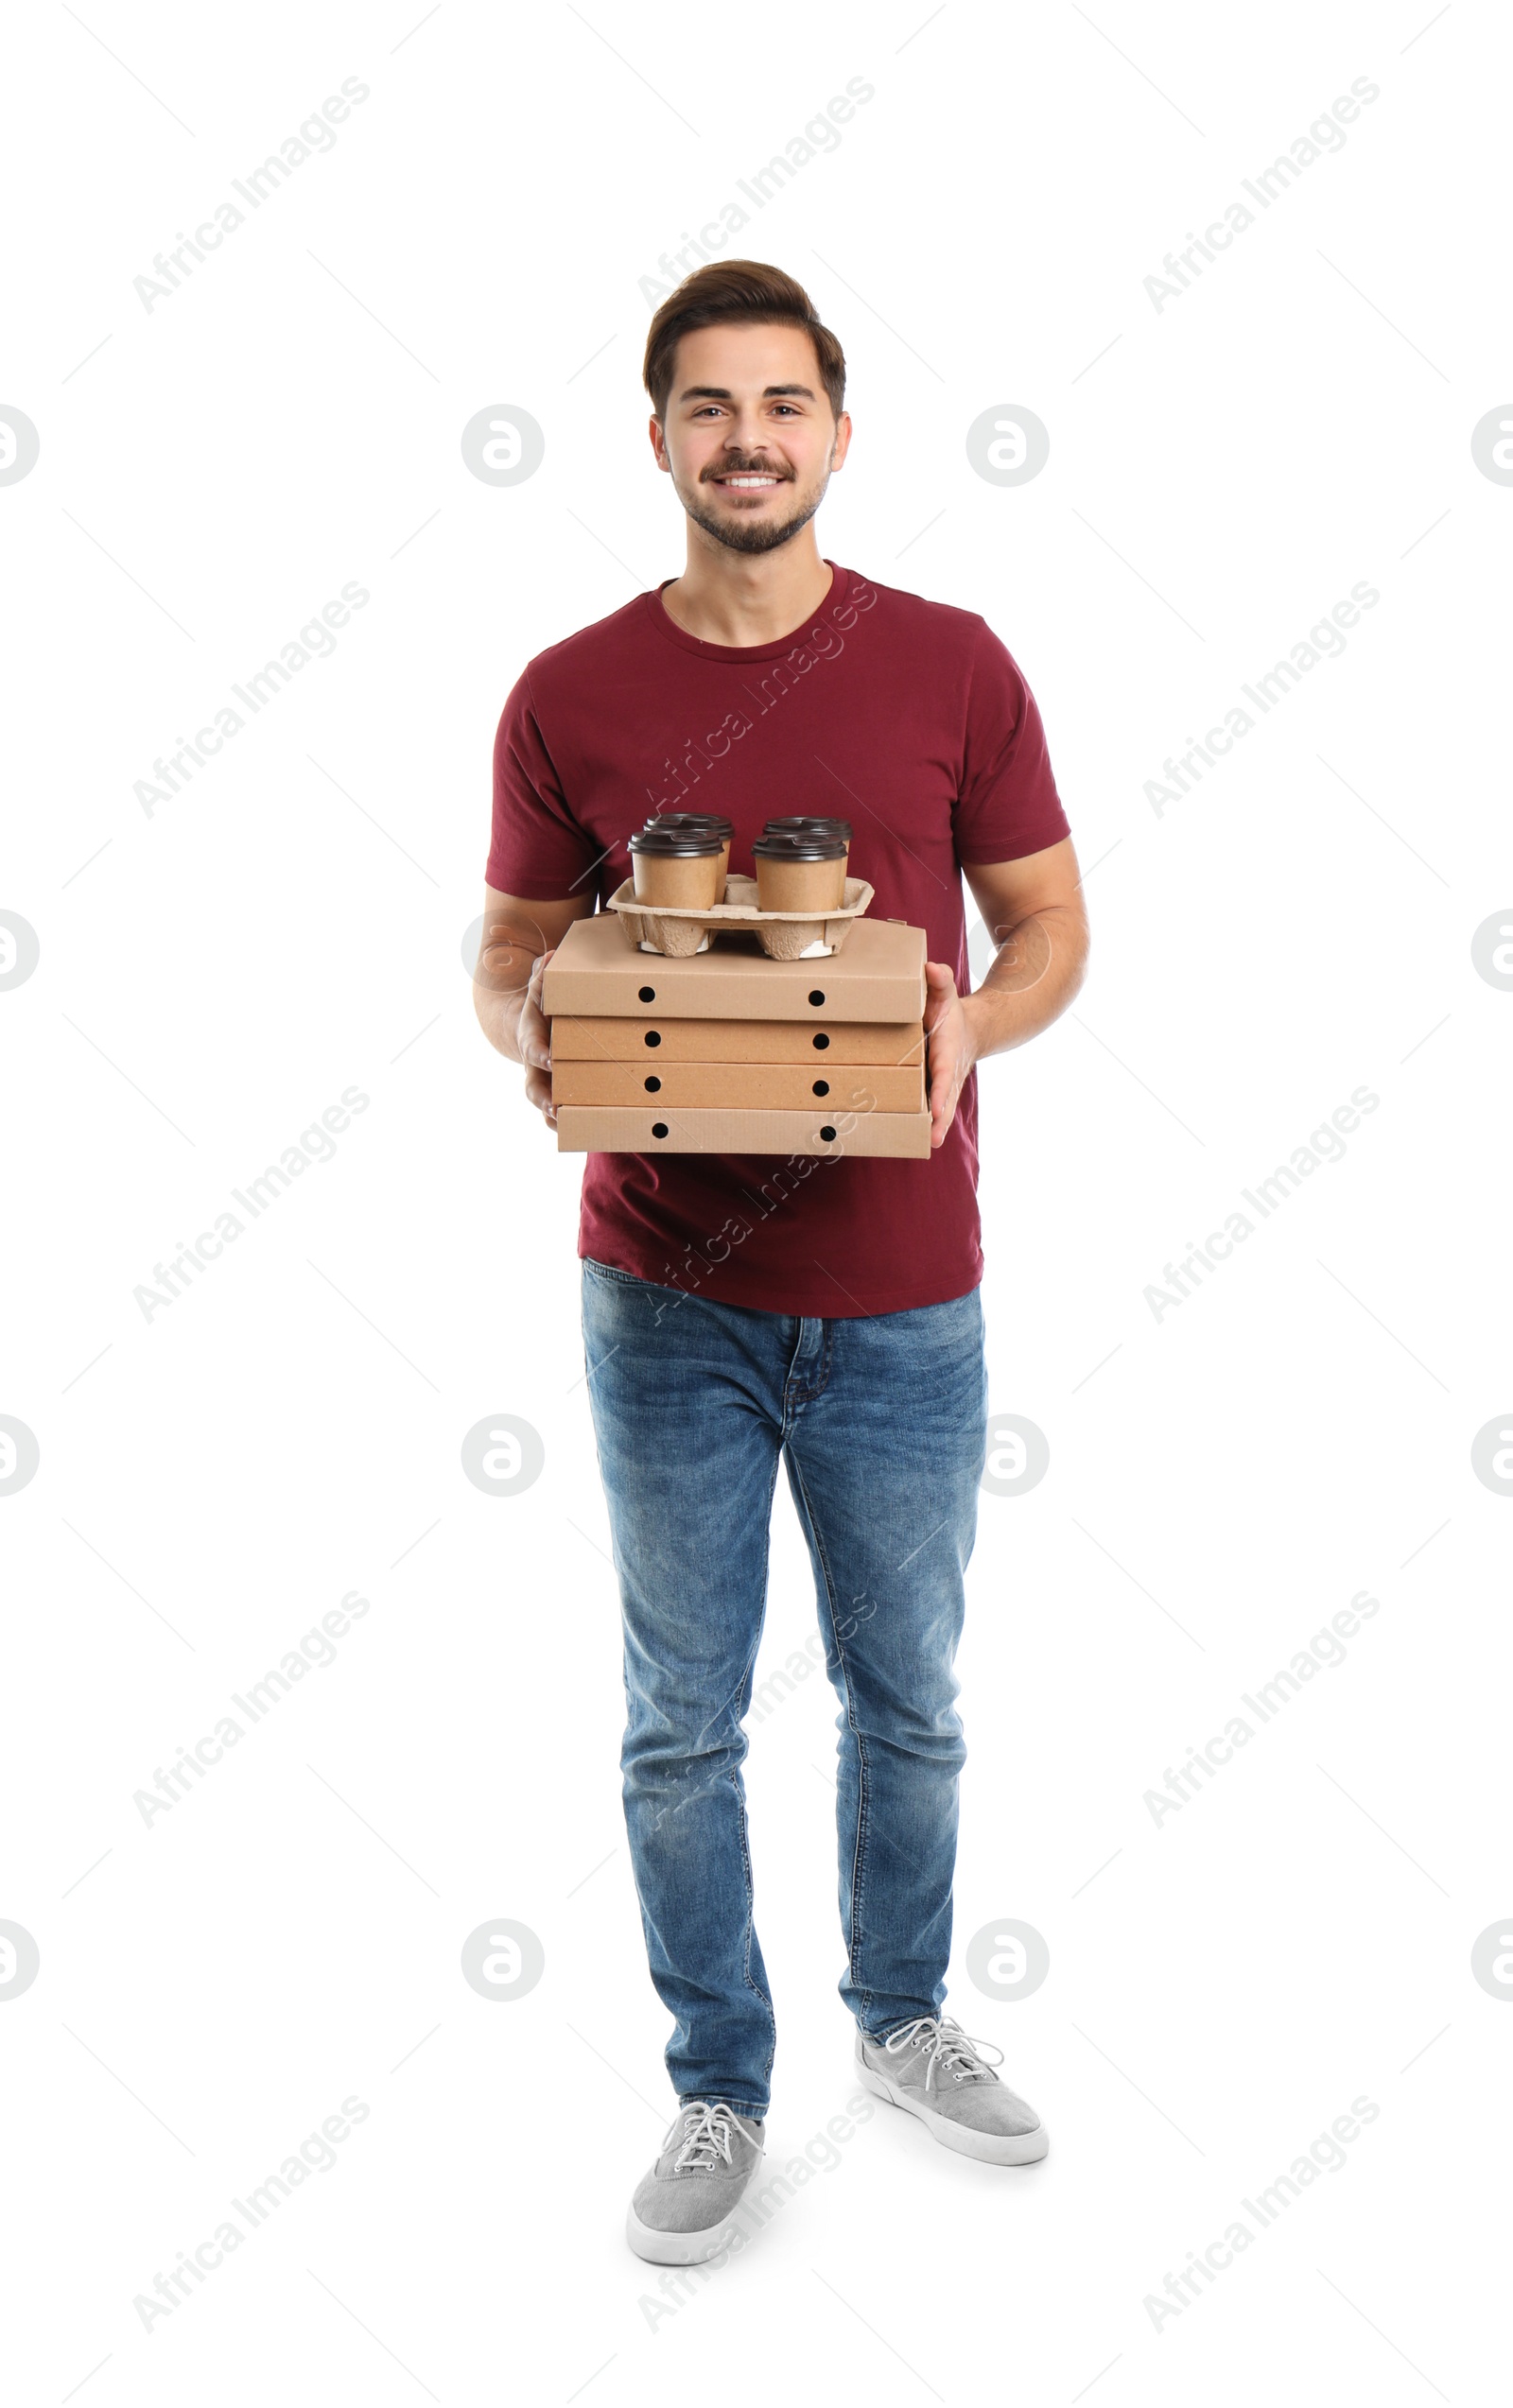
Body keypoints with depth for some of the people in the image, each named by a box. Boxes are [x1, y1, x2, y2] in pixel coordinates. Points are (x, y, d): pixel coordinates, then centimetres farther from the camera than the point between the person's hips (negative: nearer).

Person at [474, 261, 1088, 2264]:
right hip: (668, 1295, 0)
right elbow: (510, 951, 6)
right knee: (683, 1723, 11)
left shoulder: (950, 667, -2)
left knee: (906, 1699, 17)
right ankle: (718, 2088, 31)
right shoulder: (569, 697, -2)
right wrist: (535, 1035, -17)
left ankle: (904, 2019, 42)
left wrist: (967, 1025, -18)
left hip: (901, 1297, 1)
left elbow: (1052, 929, 4)